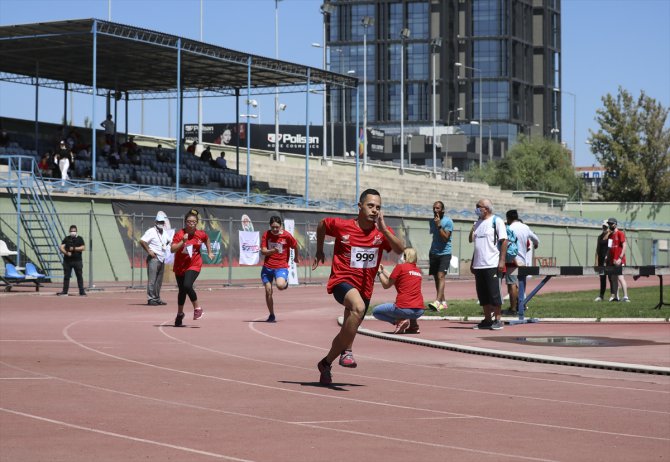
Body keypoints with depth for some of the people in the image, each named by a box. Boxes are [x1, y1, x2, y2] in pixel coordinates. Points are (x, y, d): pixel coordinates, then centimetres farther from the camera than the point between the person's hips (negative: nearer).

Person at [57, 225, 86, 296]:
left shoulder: (79, 238, 5)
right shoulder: (66, 238, 9)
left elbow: (83, 248, -6)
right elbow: (61, 248, 0)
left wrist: (74, 248, -13)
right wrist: (66, 252, -18)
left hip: (77, 260, -1)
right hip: (67, 260, 2)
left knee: (80, 276, 0)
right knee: (66, 276, 3)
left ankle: (82, 292, 2)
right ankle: (64, 291, 6)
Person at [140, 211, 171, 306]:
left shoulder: (164, 232, 14)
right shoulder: (151, 231, -10)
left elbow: (169, 241, 31)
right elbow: (142, 241, -19)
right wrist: (149, 251, -17)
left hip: (162, 259, 8)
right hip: (153, 259, -8)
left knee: (159, 280, 11)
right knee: (152, 280, -9)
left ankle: (157, 298, 18)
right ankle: (151, 299, -7)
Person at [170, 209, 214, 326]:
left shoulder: (201, 234, -7)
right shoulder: (179, 234, -14)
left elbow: (207, 239, 18)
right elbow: (172, 249, -25)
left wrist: (209, 252, 19)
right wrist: (183, 241, -34)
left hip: (194, 265, -1)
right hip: (180, 266, 1)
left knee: (187, 286, -25)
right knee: (182, 290, 13)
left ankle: (197, 308, -4)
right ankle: (180, 313, 37)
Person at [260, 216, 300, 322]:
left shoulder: (287, 235, -8)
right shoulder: (266, 235, -3)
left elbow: (295, 246, 10)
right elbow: (263, 251, -8)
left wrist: (296, 258, 25)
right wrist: (273, 251, -26)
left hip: (281, 266, -3)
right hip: (267, 267, 3)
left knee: (280, 285, -29)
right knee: (268, 291, 2)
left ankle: (286, 282, 9)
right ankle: (271, 315, 17)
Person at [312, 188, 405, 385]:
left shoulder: (382, 231, -2)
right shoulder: (342, 226, -7)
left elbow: (400, 250, -18)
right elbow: (322, 224, 14)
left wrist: (383, 229, -29)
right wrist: (319, 250, 18)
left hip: (365, 287, 4)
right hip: (342, 280, -4)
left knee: (348, 331, 13)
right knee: (359, 307, -36)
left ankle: (326, 363, 38)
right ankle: (346, 352, -23)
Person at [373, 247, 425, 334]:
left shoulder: (400, 267, -3)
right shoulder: (418, 271, 16)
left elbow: (386, 285, 6)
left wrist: (379, 272, 20)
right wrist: (383, 270, 31)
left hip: (404, 309, -6)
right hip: (419, 311, 6)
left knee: (375, 311, 16)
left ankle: (399, 321, -5)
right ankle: (413, 323, 13)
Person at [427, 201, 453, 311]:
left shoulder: (448, 222, -8)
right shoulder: (432, 222, 12)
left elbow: (445, 238, -16)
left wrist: (439, 225, -21)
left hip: (444, 253, -7)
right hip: (434, 253, 7)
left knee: (440, 276, -18)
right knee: (436, 278, 6)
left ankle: (437, 302, -31)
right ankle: (443, 302, 15)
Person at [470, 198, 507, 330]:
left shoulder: (496, 221, -4)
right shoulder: (478, 223, 17)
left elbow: (504, 241, -8)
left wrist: (502, 261, -15)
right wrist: (472, 262, 17)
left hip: (492, 265, -7)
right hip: (479, 265, 7)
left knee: (494, 293, -4)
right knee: (482, 294, 8)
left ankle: (497, 320, 2)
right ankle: (487, 320, 14)